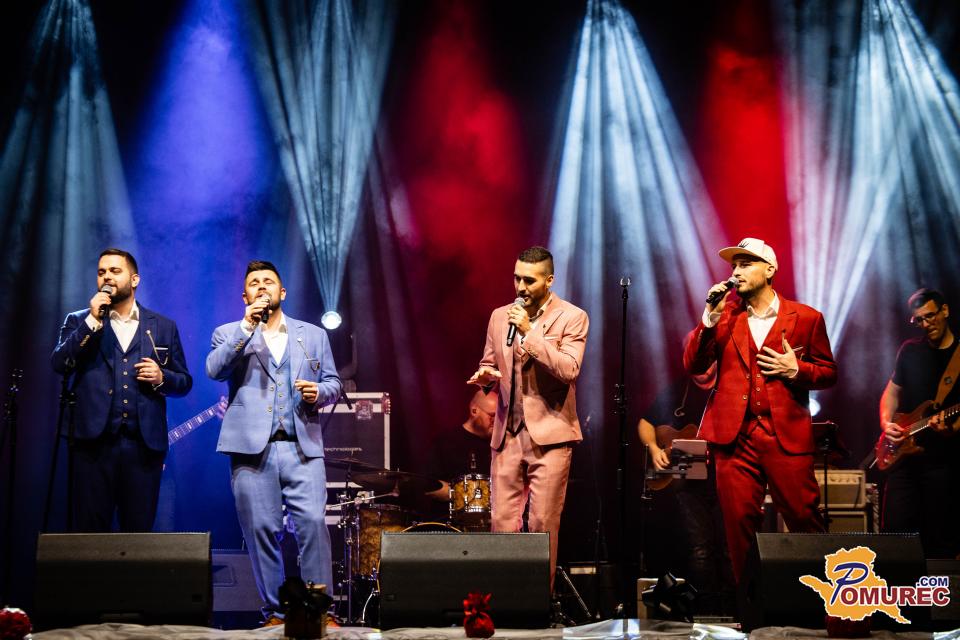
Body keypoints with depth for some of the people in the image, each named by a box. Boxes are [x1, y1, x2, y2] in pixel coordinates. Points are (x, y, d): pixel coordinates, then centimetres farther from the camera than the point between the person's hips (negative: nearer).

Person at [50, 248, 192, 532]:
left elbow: (184, 381, 16)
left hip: (145, 444, 1)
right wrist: (93, 321, -10)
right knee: (90, 532, -1)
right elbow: (59, 364, -5)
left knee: (139, 533, 3)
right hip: (94, 442, -1)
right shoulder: (79, 321, 11)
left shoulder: (163, 326, 14)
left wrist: (161, 377, -6)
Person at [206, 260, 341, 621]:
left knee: (313, 523, -12)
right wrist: (248, 327, -11)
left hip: (303, 446, 1)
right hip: (252, 447, 0)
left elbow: (333, 384, 17)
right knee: (261, 531, -1)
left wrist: (318, 392, -6)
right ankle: (274, 612, 8)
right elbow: (214, 370, -6)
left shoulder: (314, 335, 19)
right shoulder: (229, 334, 14)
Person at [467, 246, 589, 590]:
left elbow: (568, 370, -15)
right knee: (501, 523, 2)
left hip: (549, 433, -4)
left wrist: (529, 331, -19)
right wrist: (485, 374, -4)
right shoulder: (500, 316, 11)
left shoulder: (572, 317, -3)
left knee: (543, 525, -2)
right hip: (507, 433, 4)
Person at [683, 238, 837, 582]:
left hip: (787, 434, -2)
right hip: (734, 435, 2)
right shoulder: (724, 316, 12)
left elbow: (828, 372, 12)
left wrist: (795, 370, -8)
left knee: (804, 519, -4)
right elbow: (693, 365, 4)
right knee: (739, 524, 1)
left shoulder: (806, 318, 7)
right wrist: (710, 317, -7)